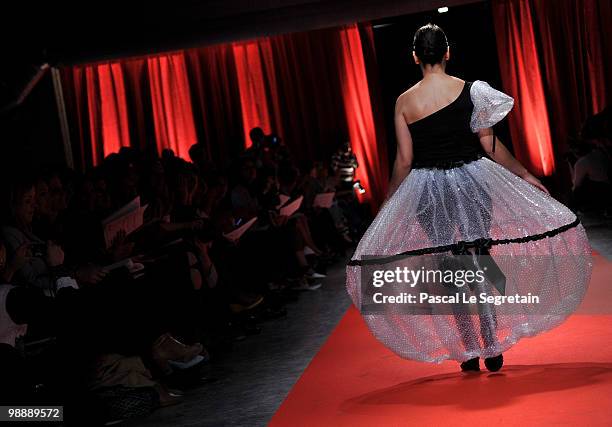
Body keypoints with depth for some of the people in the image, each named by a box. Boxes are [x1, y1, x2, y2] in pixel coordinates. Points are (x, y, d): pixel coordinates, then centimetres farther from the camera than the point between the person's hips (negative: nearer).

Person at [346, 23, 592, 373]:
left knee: (449, 272, 11)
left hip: (427, 191, 1)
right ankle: (493, 349, 6)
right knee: (479, 265, 8)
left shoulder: (404, 102, -3)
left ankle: (469, 351, 16)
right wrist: (525, 175, 7)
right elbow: (490, 145, -5)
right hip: (471, 182, 0)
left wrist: (389, 202, 12)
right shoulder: (470, 90, -6)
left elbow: (404, 161, -1)